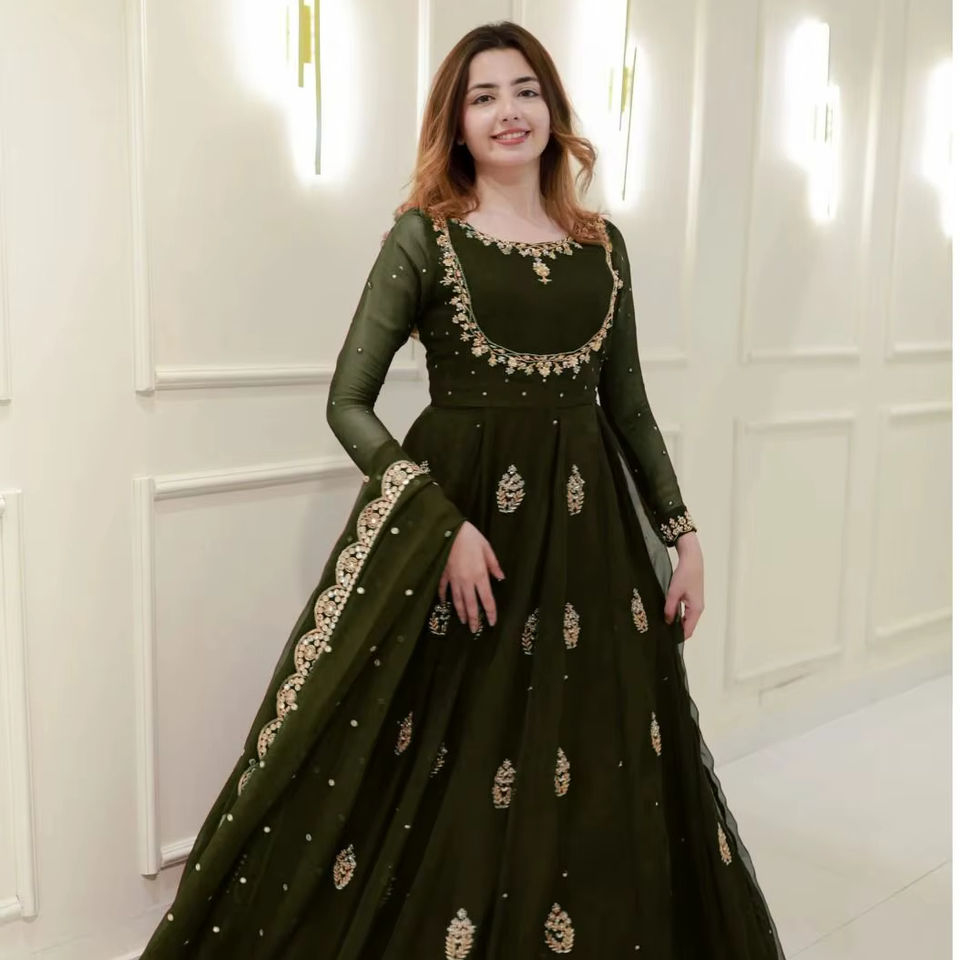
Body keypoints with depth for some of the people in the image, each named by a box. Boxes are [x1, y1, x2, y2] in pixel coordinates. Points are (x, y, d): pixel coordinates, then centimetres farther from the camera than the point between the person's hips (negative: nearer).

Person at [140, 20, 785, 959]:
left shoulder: (602, 243, 9)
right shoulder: (423, 233, -3)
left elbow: (627, 406, 15)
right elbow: (347, 404, -7)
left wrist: (681, 532, 10)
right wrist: (446, 525, -16)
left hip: (587, 531, 4)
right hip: (457, 515, -4)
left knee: (599, 783, 12)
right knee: (445, 789, 4)